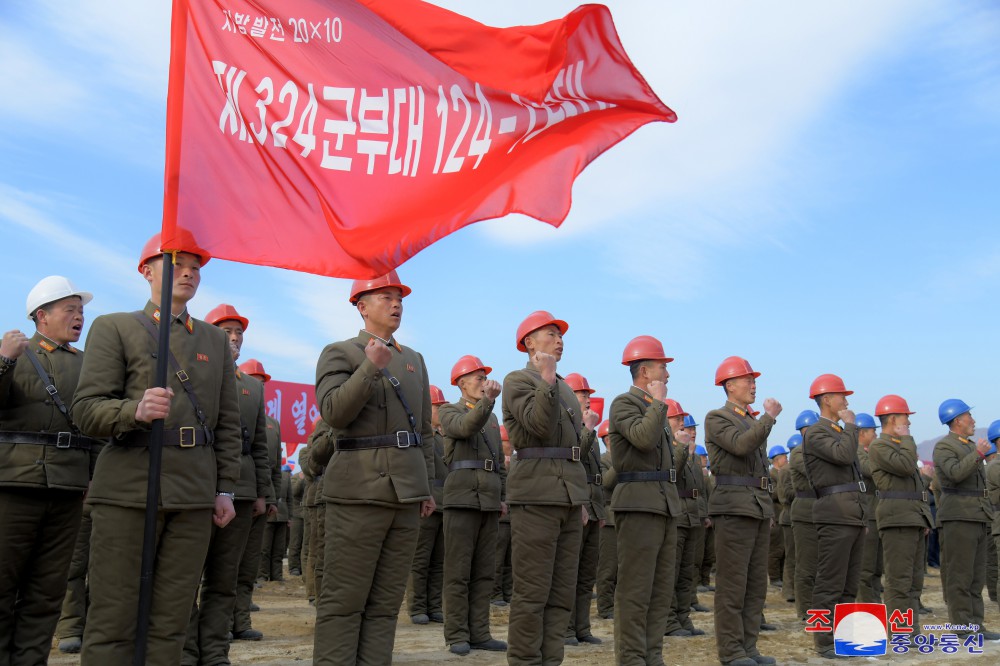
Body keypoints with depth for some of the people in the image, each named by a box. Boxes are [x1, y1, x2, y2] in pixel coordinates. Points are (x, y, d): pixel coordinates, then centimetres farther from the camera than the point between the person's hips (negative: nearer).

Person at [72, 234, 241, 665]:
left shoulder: (216, 341, 18)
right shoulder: (113, 328, 7)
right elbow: (86, 410, -3)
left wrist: (226, 489, 9)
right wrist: (135, 411, -23)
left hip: (195, 494, 3)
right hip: (128, 488, -3)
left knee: (170, 624, 5)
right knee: (112, 624, -2)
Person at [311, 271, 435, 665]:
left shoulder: (414, 360, 18)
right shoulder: (339, 354, 2)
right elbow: (333, 412, -14)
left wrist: (427, 486, 14)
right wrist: (371, 367, -19)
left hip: (407, 492, 6)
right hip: (360, 489, -5)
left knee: (387, 601, 7)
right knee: (344, 599, -3)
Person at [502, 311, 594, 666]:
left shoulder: (565, 389, 22)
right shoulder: (517, 380, -1)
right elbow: (541, 426, -17)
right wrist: (546, 378, -20)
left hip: (569, 496, 8)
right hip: (536, 494, -8)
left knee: (562, 591, 7)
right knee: (532, 591, -6)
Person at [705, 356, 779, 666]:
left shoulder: (753, 422, 21)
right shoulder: (716, 418, -4)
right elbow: (742, 445, -22)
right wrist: (769, 417, -14)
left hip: (759, 507, 9)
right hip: (734, 507, -8)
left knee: (756, 583, 9)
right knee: (733, 583, -6)